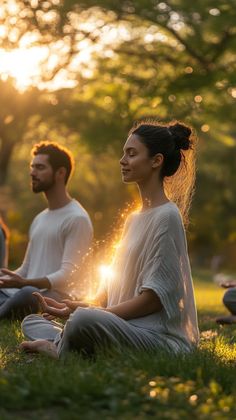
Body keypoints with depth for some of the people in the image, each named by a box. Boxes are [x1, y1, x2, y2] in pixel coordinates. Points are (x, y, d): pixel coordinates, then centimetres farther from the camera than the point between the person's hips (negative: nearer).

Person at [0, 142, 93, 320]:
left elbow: (68, 275, -13)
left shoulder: (77, 219, -4)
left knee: (28, 294, -39)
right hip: (24, 295, 7)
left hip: (55, 298, -7)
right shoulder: (39, 219, 24)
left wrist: (25, 284, -27)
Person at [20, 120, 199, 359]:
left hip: (160, 337, -10)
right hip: (127, 325, 10)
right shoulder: (133, 219, 20)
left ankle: (58, 348, -8)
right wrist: (79, 307, -2)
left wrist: (89, 311, -17)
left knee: (84, 321, -37)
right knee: (31, 322, 10)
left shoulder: (166, 216, -9)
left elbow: (156, 297, -15)